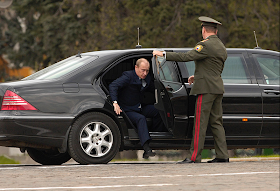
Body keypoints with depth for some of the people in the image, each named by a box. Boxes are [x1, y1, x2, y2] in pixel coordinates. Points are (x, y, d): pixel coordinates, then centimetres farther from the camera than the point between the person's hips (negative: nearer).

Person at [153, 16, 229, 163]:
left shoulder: (206, 45, -12)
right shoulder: (221, 47, 17)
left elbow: (186, 57, -21)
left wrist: (164, 54, -16)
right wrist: (197, 77, 30)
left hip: (206, 89, -9)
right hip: (218, 87, 9)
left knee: (200, 123, -8)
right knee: (216, 122, 10)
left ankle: (194, 156, -9)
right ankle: (222, 155, 7)